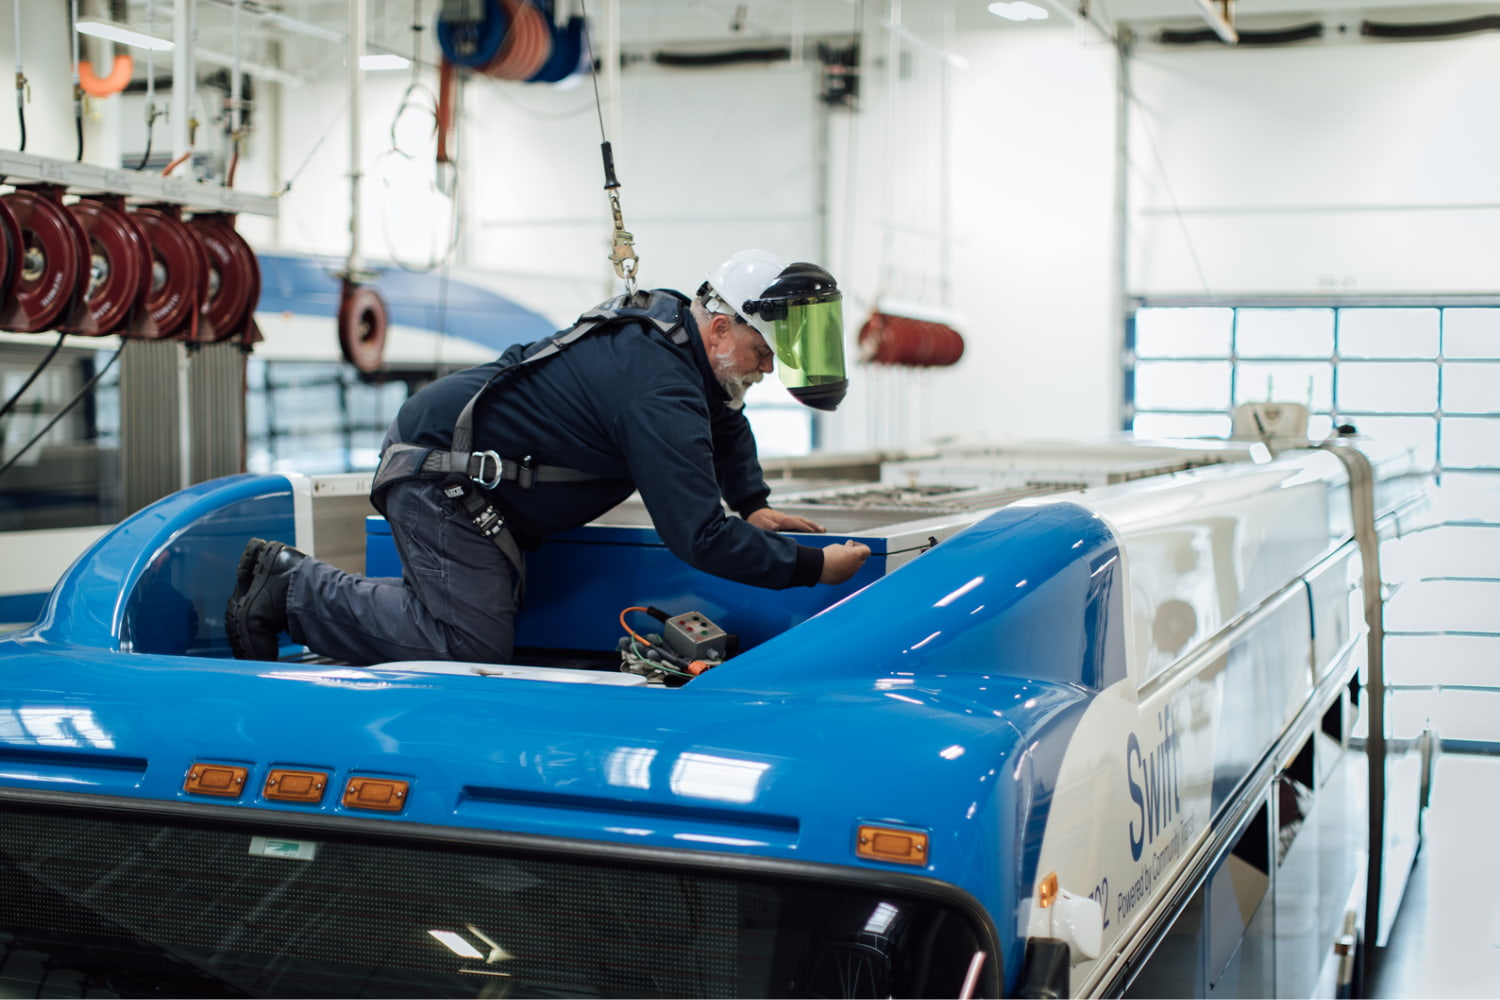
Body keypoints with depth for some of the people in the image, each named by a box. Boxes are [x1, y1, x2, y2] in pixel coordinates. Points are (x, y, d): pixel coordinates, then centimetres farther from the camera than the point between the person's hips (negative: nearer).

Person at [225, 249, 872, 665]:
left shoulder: (666, 322, 8)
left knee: (481, 609, 15)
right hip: (440, 479, -11)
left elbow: (725, 424, 28)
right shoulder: (661, 392, -25)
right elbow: (699, 538, -28)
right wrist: (815, 567, -21)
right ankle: (292, 589, -4)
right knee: (473, 648, -15)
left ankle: (292, 576, 17)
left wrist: (753, 504, 14)